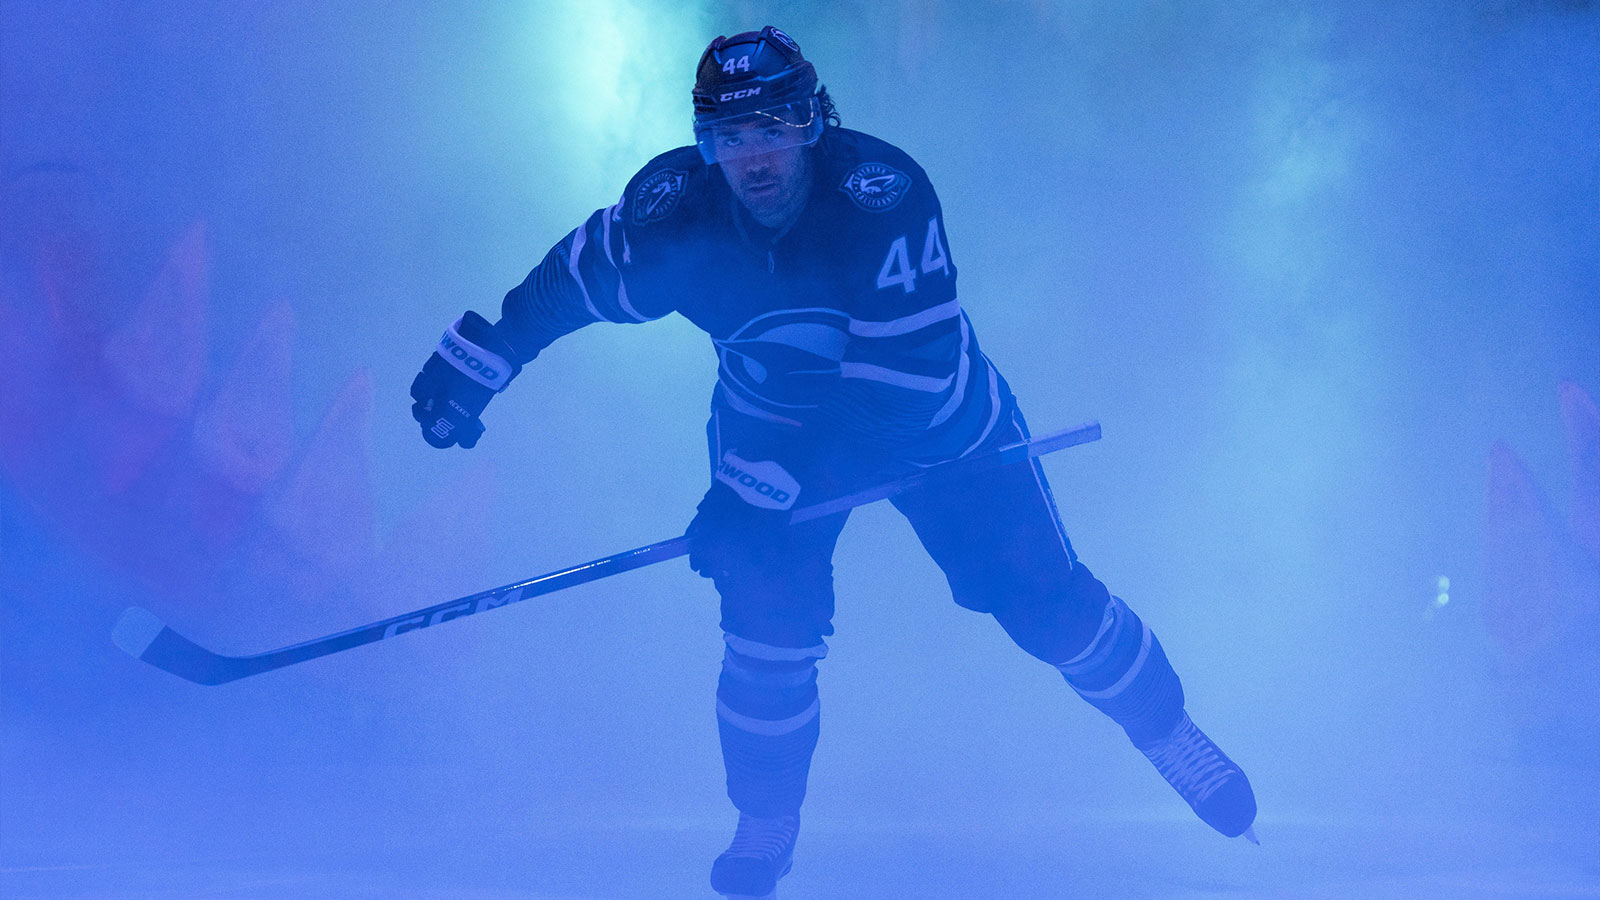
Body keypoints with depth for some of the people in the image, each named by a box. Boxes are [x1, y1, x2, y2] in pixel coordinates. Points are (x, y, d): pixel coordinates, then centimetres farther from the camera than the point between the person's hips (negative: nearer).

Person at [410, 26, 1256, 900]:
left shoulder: (883, 195, -36)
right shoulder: (674, 208, -26)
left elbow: (899, 384, -38)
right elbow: (571, 277, -6)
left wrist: (755, 492, -40)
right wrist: (468, 364, -4)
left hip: (931, 414, -2)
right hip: (771, 421, 2)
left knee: (1044, 600, 1)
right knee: (767, 616, -13)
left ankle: (1166, 730, 29)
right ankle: (765, 828, 11)